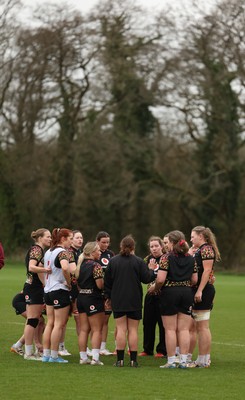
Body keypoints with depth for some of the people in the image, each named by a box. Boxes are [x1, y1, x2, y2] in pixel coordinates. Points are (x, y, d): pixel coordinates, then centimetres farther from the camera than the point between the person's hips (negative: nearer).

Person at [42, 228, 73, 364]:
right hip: (60, 291, -9)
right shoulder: (63, 252, -14)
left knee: (50, 323, 12)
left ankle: (46, 354, 12)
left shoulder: (48, 252, 14)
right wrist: (69, 283, -19)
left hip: (48, 290, 9)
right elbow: (65, 267, -32)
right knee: (59, 324, -3)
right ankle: (54, 356, -1)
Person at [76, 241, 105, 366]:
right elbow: (100, 285, -19)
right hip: (93, 299, -7)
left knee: (84, 329, 11)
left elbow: (77, 282, 13)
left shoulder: (81, 264, 9)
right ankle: (95, 358, -8)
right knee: (97, 330, -2)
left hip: (81, 297, 7)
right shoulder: (96, 266, -15)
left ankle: (83, 357, 12)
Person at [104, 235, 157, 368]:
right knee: (133, 330, 4)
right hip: (134, 301, -1)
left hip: (118, 301, 1)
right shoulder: (138, 261, -7)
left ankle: (120, 359, -2)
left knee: (121, 329, 3)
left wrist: (108, 296, 18)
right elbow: (146, 278, -4)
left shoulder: (113, 261, 1)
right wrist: (153, 271, 17)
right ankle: (133, 359, 1)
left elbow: (107, 281, 6)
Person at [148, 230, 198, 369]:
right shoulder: (191, 259, 7)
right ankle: (183, 360, 4)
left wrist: (154, 288, 3)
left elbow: (160, 279, -15)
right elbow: (195, 280, 7)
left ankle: (171, 361, 2)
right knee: (184, 329, 6)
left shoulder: (167, 257, -8)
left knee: (170, 329, 2)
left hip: (170, 292, -4)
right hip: (187, 293, 4)